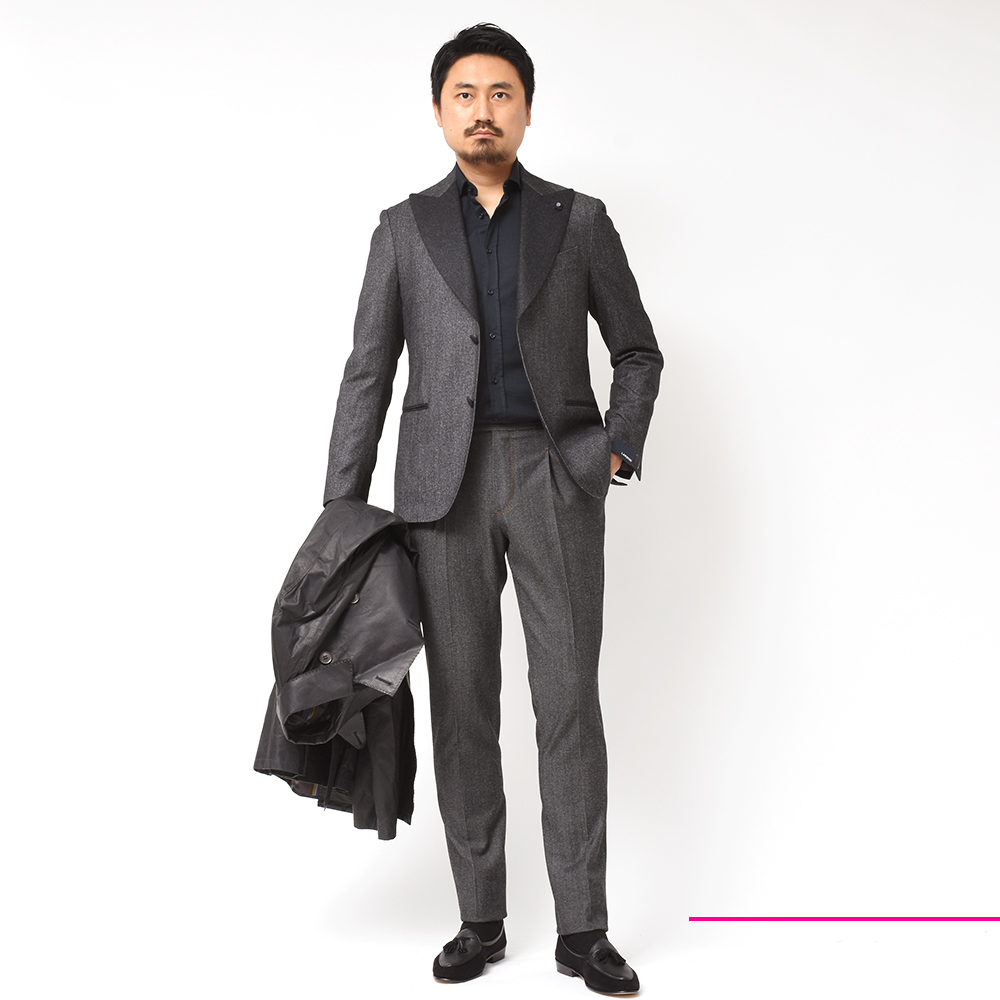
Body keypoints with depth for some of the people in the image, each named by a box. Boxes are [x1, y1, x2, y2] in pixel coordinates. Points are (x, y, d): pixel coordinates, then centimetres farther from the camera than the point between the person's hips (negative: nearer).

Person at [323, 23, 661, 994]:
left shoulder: (580, 221, 9)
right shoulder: (405, 229, 10)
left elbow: (637, 351, 14)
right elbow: (368, 374, 6)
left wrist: (618, 448, -3)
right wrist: (340, 514, 0)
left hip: (556, 478, 0)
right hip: (446, 484, 1)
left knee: (570, 702, -4)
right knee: (463, 705, 3)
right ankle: (480, 920, 16)